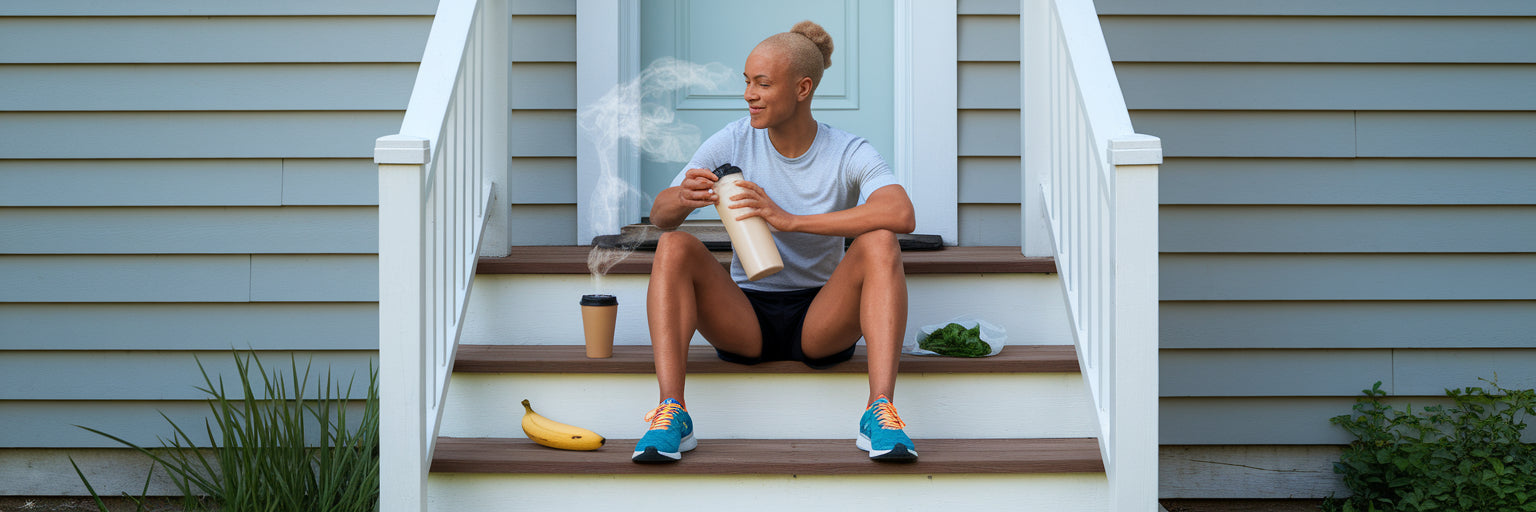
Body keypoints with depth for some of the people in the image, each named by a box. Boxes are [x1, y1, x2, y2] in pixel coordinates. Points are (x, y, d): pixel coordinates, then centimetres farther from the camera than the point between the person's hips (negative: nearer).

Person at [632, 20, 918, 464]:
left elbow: (901, 214, -29)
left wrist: (790, 220, -35)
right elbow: (659, 215, -7)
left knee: (879, 243, -27)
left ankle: (880, 413, -36)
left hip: (820, 323, -2)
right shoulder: (733, 142, -2)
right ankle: (671, 414, -32)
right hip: (744, 322, 2)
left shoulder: (849, 154, -8)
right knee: (675, 246, -22)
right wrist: (683, 198, -34)